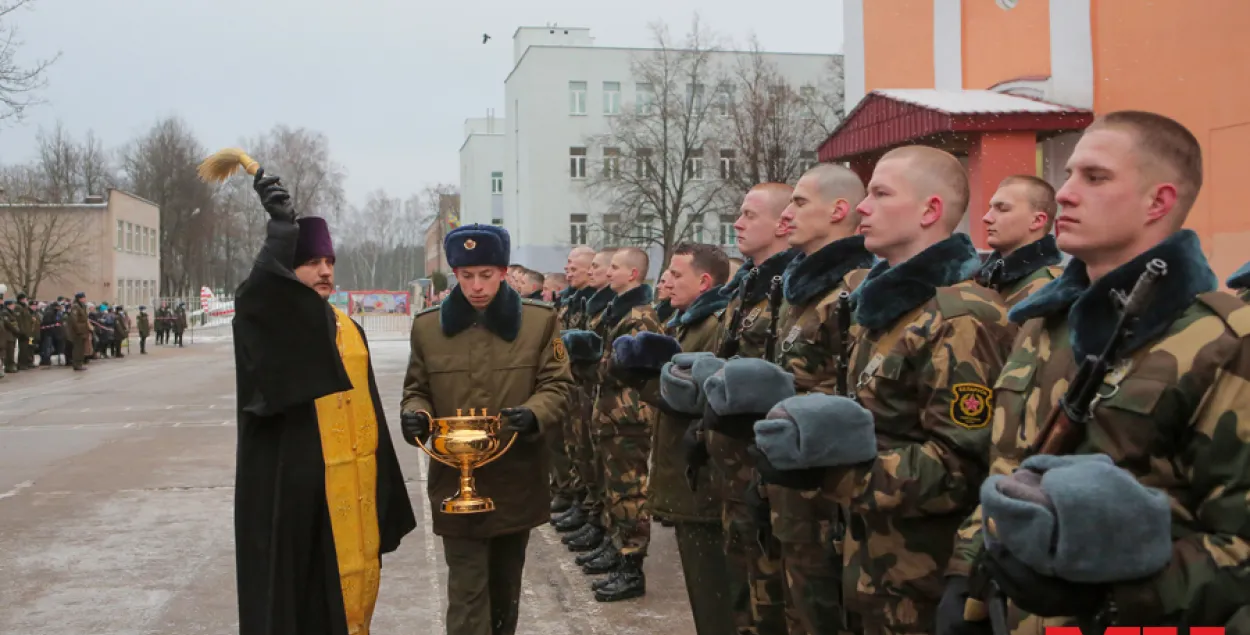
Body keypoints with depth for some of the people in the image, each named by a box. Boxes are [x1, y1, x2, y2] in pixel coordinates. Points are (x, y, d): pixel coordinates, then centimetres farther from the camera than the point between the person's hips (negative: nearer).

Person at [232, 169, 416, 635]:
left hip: (353, 486, 6)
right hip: (293, 487, -6)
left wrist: (383, 486, 15)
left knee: (353, 585, 11)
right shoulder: (267, 325, -5)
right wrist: (282, 223, -33)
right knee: (294, 592, 2)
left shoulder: (349, 329, 14)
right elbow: (257, 290, -31)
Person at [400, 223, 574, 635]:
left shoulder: (540, 321, -1)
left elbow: (557, 385, -1)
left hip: (517, 479, 1)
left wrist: (533, 414, -22)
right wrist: (416, 414, -13)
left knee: (505, 586, 17)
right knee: (467, 593, -3)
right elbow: (417, 390, 11)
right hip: (456, 482, -1)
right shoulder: (427, 326, 2)